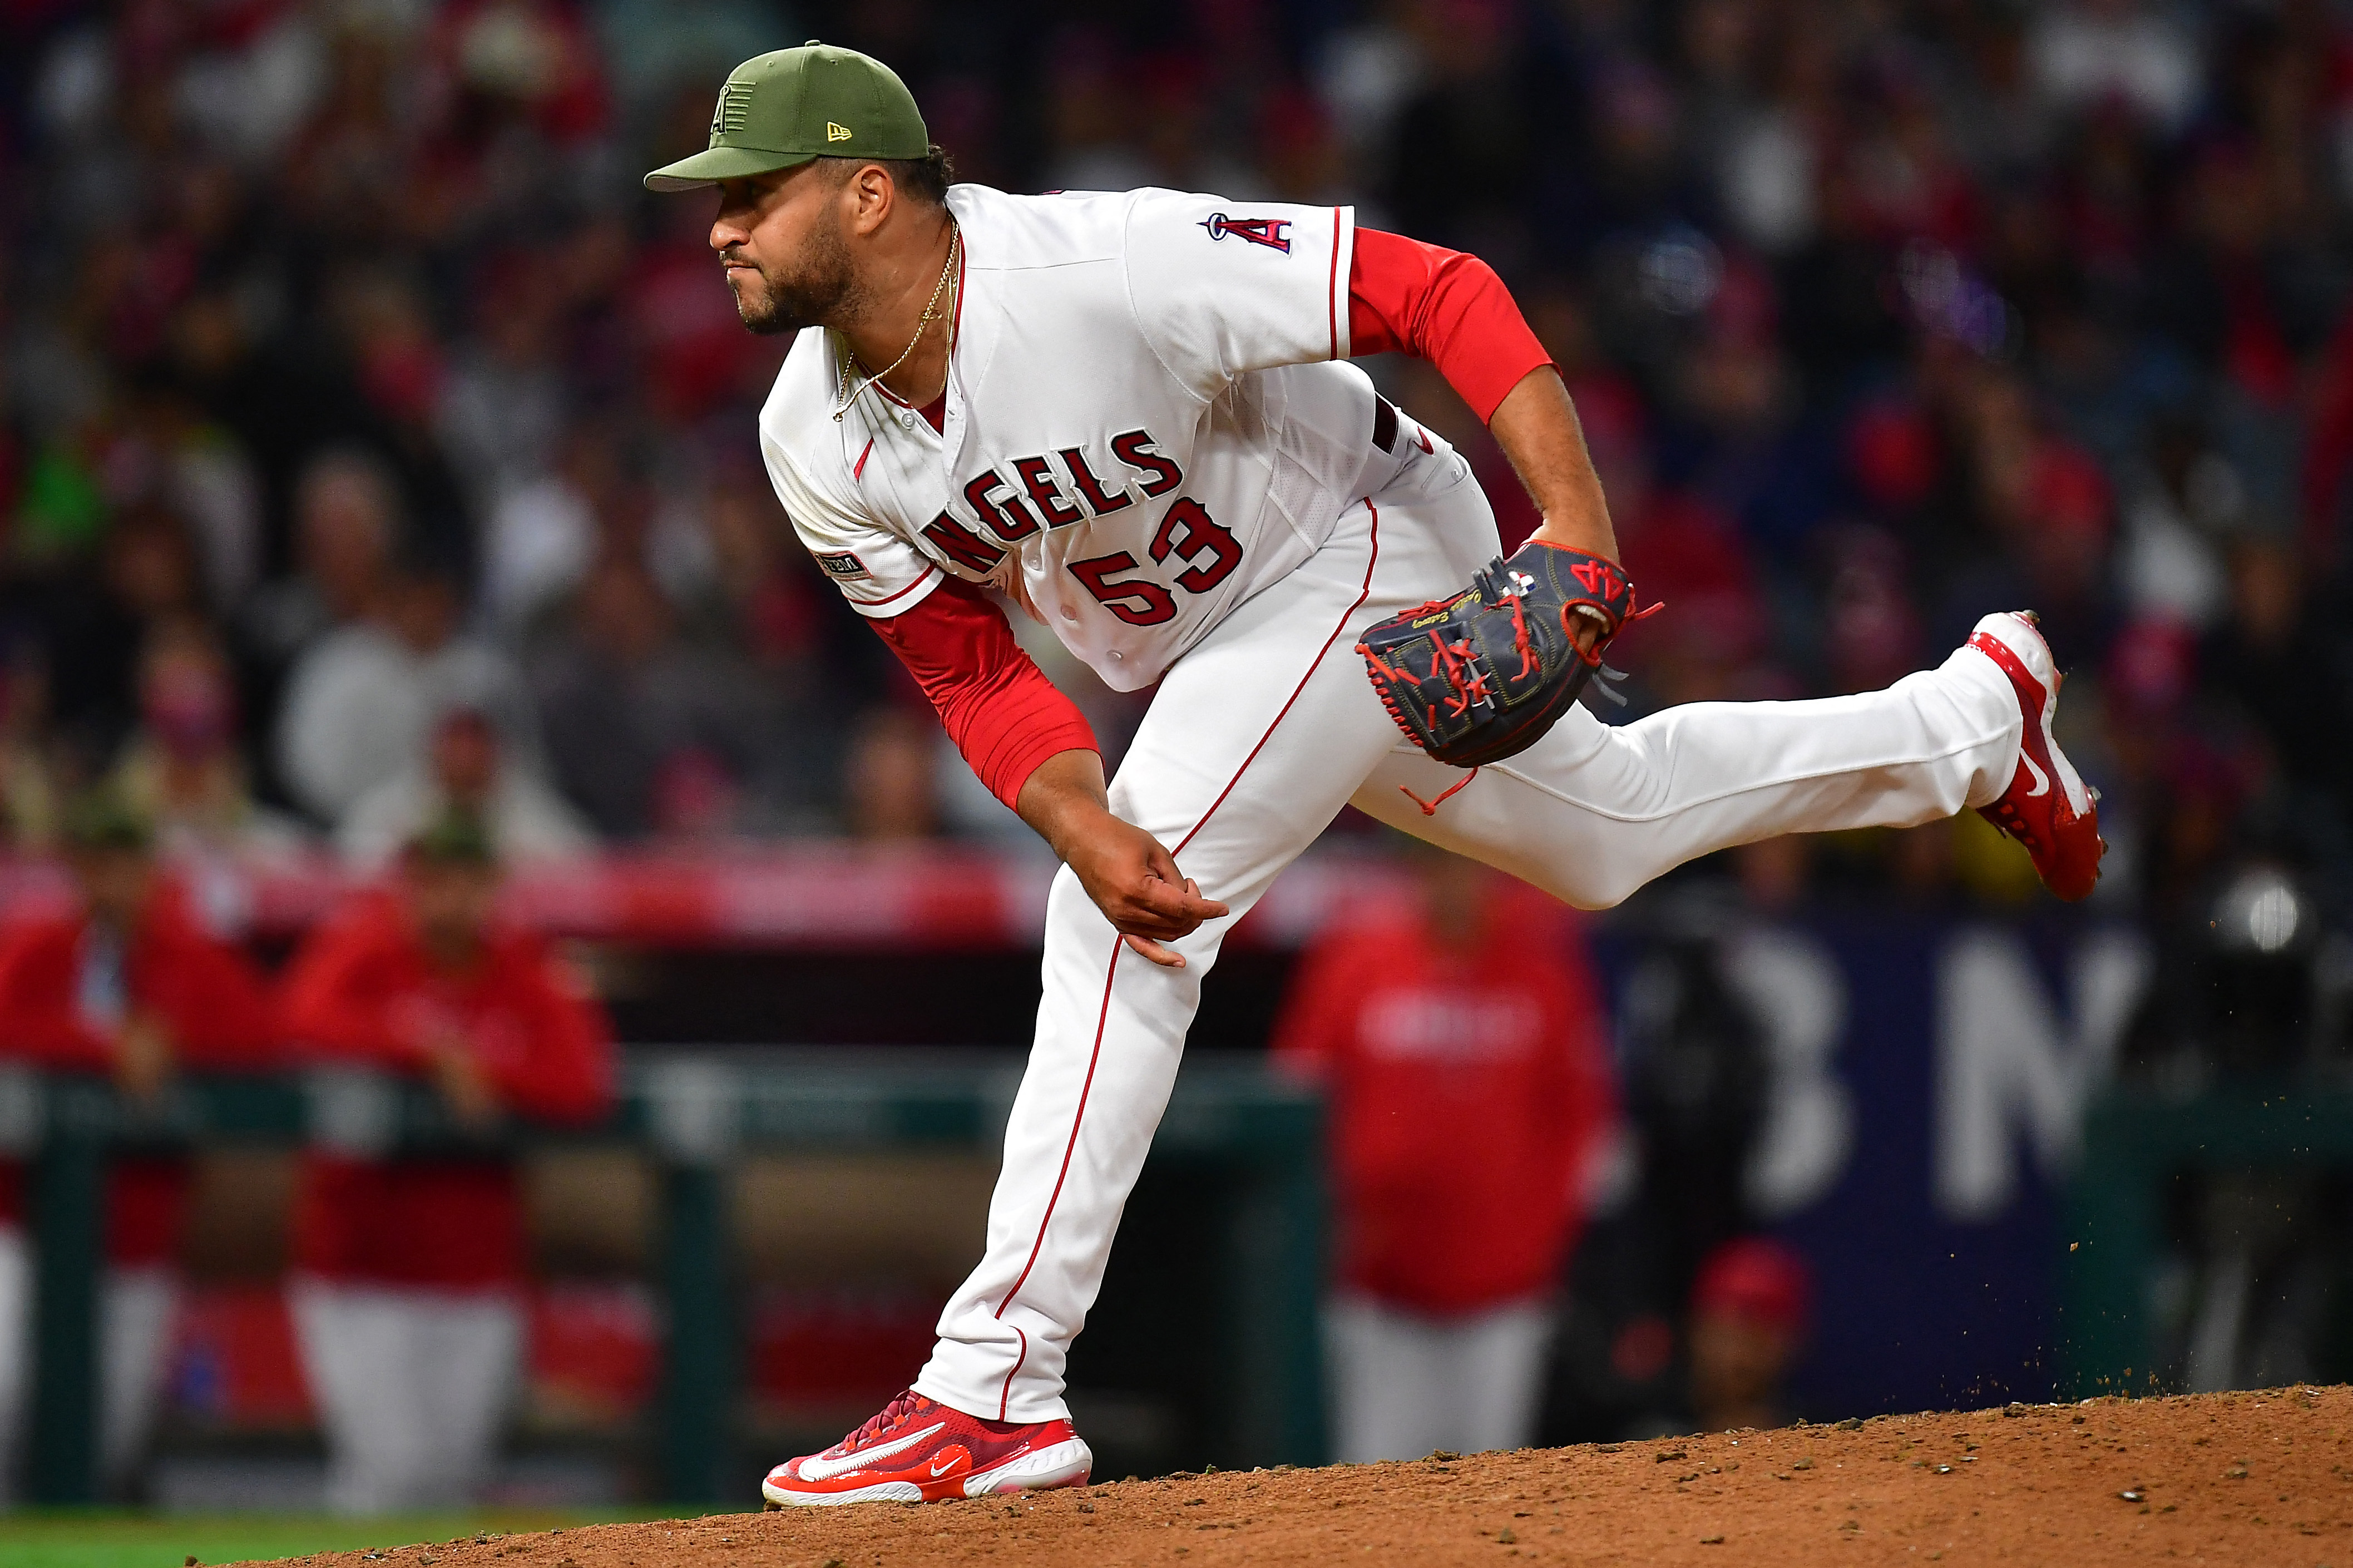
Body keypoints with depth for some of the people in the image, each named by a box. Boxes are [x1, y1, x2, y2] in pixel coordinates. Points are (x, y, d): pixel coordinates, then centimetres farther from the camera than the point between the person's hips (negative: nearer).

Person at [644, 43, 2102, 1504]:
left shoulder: (1103, 270, -35)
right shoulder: (819, 444, -14)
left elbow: (1436, 290, -32)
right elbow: (970, 668, -7)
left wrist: (1576, 519, -41)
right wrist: (1084, 826, -26)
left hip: (1368, 550, -8)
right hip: (1225, 641, 8)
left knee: (1110, 932, -22)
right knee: (1602, 833, 25)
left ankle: (995, 1395, -18)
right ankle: (1973, 713, 47)